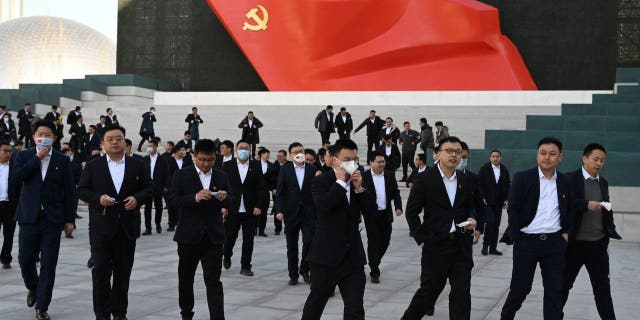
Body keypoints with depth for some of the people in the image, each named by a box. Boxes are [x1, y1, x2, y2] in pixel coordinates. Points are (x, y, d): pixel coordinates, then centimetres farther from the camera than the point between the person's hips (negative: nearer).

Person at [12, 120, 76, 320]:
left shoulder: (62, 160, 4)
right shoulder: (24, 156, 6)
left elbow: (69, 191, 4)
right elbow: (15, 178, -12)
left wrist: (70, 219, 0)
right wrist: (37, 158, -13)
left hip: (53, 219, -1)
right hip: (29, 217, 1)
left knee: (48, 265, 0)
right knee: (25, 259, 5)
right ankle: (33, 288, 36)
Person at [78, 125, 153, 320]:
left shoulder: (138, 165, 8)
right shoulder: (92, 167, 4)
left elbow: (148, 188, 9)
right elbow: (82, 191, 3)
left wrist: (137, 198, -11)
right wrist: (98, 198, -14)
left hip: (128, 227, 2)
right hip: (101, 227, -2)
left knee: (123, 272, 8)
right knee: (100, 271, -3)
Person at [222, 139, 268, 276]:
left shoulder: (256, 167, 4)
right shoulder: (227, 166, 3)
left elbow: (261, 188, 2)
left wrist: (259, 206, -6)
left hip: (251, 210, 1)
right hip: (232, 209, 0)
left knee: (248, 240, 3)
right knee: (229, 237, 7)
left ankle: (245, 266, 14)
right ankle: (227, 257, 36)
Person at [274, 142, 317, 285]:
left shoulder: (312, 169, 3)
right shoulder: (284, 170, 1)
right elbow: (280, 192, -1)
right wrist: (279, 210, -9)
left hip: (309, 213, 0)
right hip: (291, 213, 0)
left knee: (309, 241, -9)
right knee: (291, 245, 7)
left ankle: (304, 270, 13)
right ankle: (293, 274, 18)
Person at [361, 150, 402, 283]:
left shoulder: (390, 175, 5)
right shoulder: (364, 177, -7)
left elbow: (396, 192, 7)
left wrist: (398, 207, -6)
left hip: (386, 214, 4)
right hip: (371, 216, -4)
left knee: (385, 242, 10)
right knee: (373, 243, -1)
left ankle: (374, 263, 35)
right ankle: (375, 272, 6)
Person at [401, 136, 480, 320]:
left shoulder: (465, 180, 8)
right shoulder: (425, 179, -7)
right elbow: (412, 212, -5)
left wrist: (471, 220, -2)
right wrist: (421, 239, -9)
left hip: (461, 245, 4)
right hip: (436, 245, -4)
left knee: (462, 293, 4)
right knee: (429, 290, 6)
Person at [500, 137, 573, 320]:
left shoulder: (565, 182, 7)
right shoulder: (522, 178, -5)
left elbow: (569, 210, 18)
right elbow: (513, 210, -6)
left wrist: (566, 233, 6)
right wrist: (517, 239, -10)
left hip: (555, 243, 3)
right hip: (527, 242, -3)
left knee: (554, 291, 5)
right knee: (520, 288, 6)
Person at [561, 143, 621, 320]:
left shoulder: (603, 182, 11)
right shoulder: (571, 179, -7)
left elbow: (607, 210, 15)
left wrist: (611, 230, 6)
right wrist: (586, 204, -25)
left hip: (598, 243, 4)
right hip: (575, 242, -4)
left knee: (602, 286, 8)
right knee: (564, 283, 10)